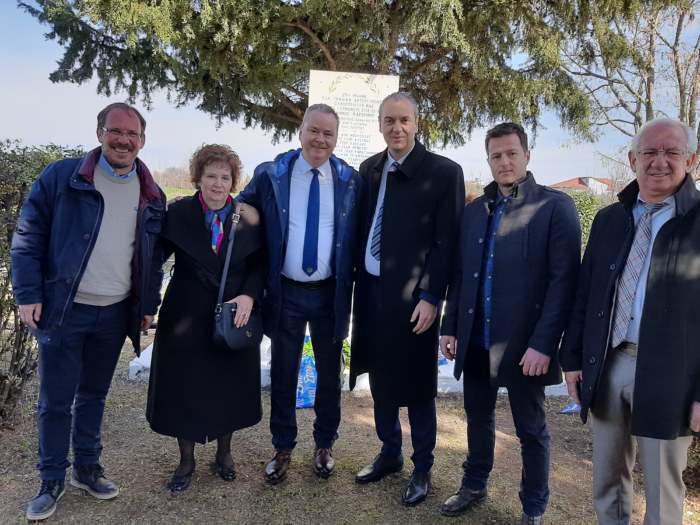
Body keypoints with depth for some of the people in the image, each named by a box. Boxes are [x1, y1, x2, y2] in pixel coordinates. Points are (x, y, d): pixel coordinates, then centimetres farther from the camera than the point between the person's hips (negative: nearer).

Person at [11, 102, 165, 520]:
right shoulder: (62, 177, -7)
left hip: (115, 314, 3)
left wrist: (149, 305, 8)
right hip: (64, 310, -3)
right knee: (56, 401, 7)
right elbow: (28, 238, -5)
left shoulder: (151, 195, 5)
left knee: (94, 395, 17)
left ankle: (87, 468, 33)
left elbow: (154, 257, 11)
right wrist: (28, 294, -10)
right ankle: (52, 480, 24)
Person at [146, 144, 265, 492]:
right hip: (186, 319, 0)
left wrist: (249, 295, -15)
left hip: (236, 317, 1)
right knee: (183, 388, 8)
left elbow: (260, 264, 0)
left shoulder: (248, 217, -2)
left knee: (229, 387, 12)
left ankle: (224, 452, 35)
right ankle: (186, 460, 29)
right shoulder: (177, 213, -3)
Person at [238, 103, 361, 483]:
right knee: (283, 374, 11)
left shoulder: (350, 181, -1)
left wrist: (349, 288, -1)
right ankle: (282, 448, 29)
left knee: (329, 373, 14)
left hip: (330, 294, 1)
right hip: (285, 293, 0)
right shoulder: (269, 175, -3)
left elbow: (357, 238, 4)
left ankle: (324, 445, 33)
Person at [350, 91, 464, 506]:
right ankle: (390, 454, 36)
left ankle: (422, 469, 25)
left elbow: (446, 242, -10)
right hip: (372, 290, 6)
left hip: (413, 295, -5)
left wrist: (430, 297, -14)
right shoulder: (369, 169, 9)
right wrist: (358, 282, 7)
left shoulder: (444, 172, -7)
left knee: (417, 386, 6)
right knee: (381, 380, 17)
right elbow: (363, 227, 12)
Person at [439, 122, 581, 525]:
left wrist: (543, 343, -18)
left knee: (531, 429, 12)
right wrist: (451, 326, 7)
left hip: (523, 344, -4)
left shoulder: (556, 206, -8)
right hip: (476, 340, 5)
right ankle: (474, 486, 42)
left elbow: (564, 280, -13)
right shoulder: (474, 210, 9)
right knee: (478, 418, 20)